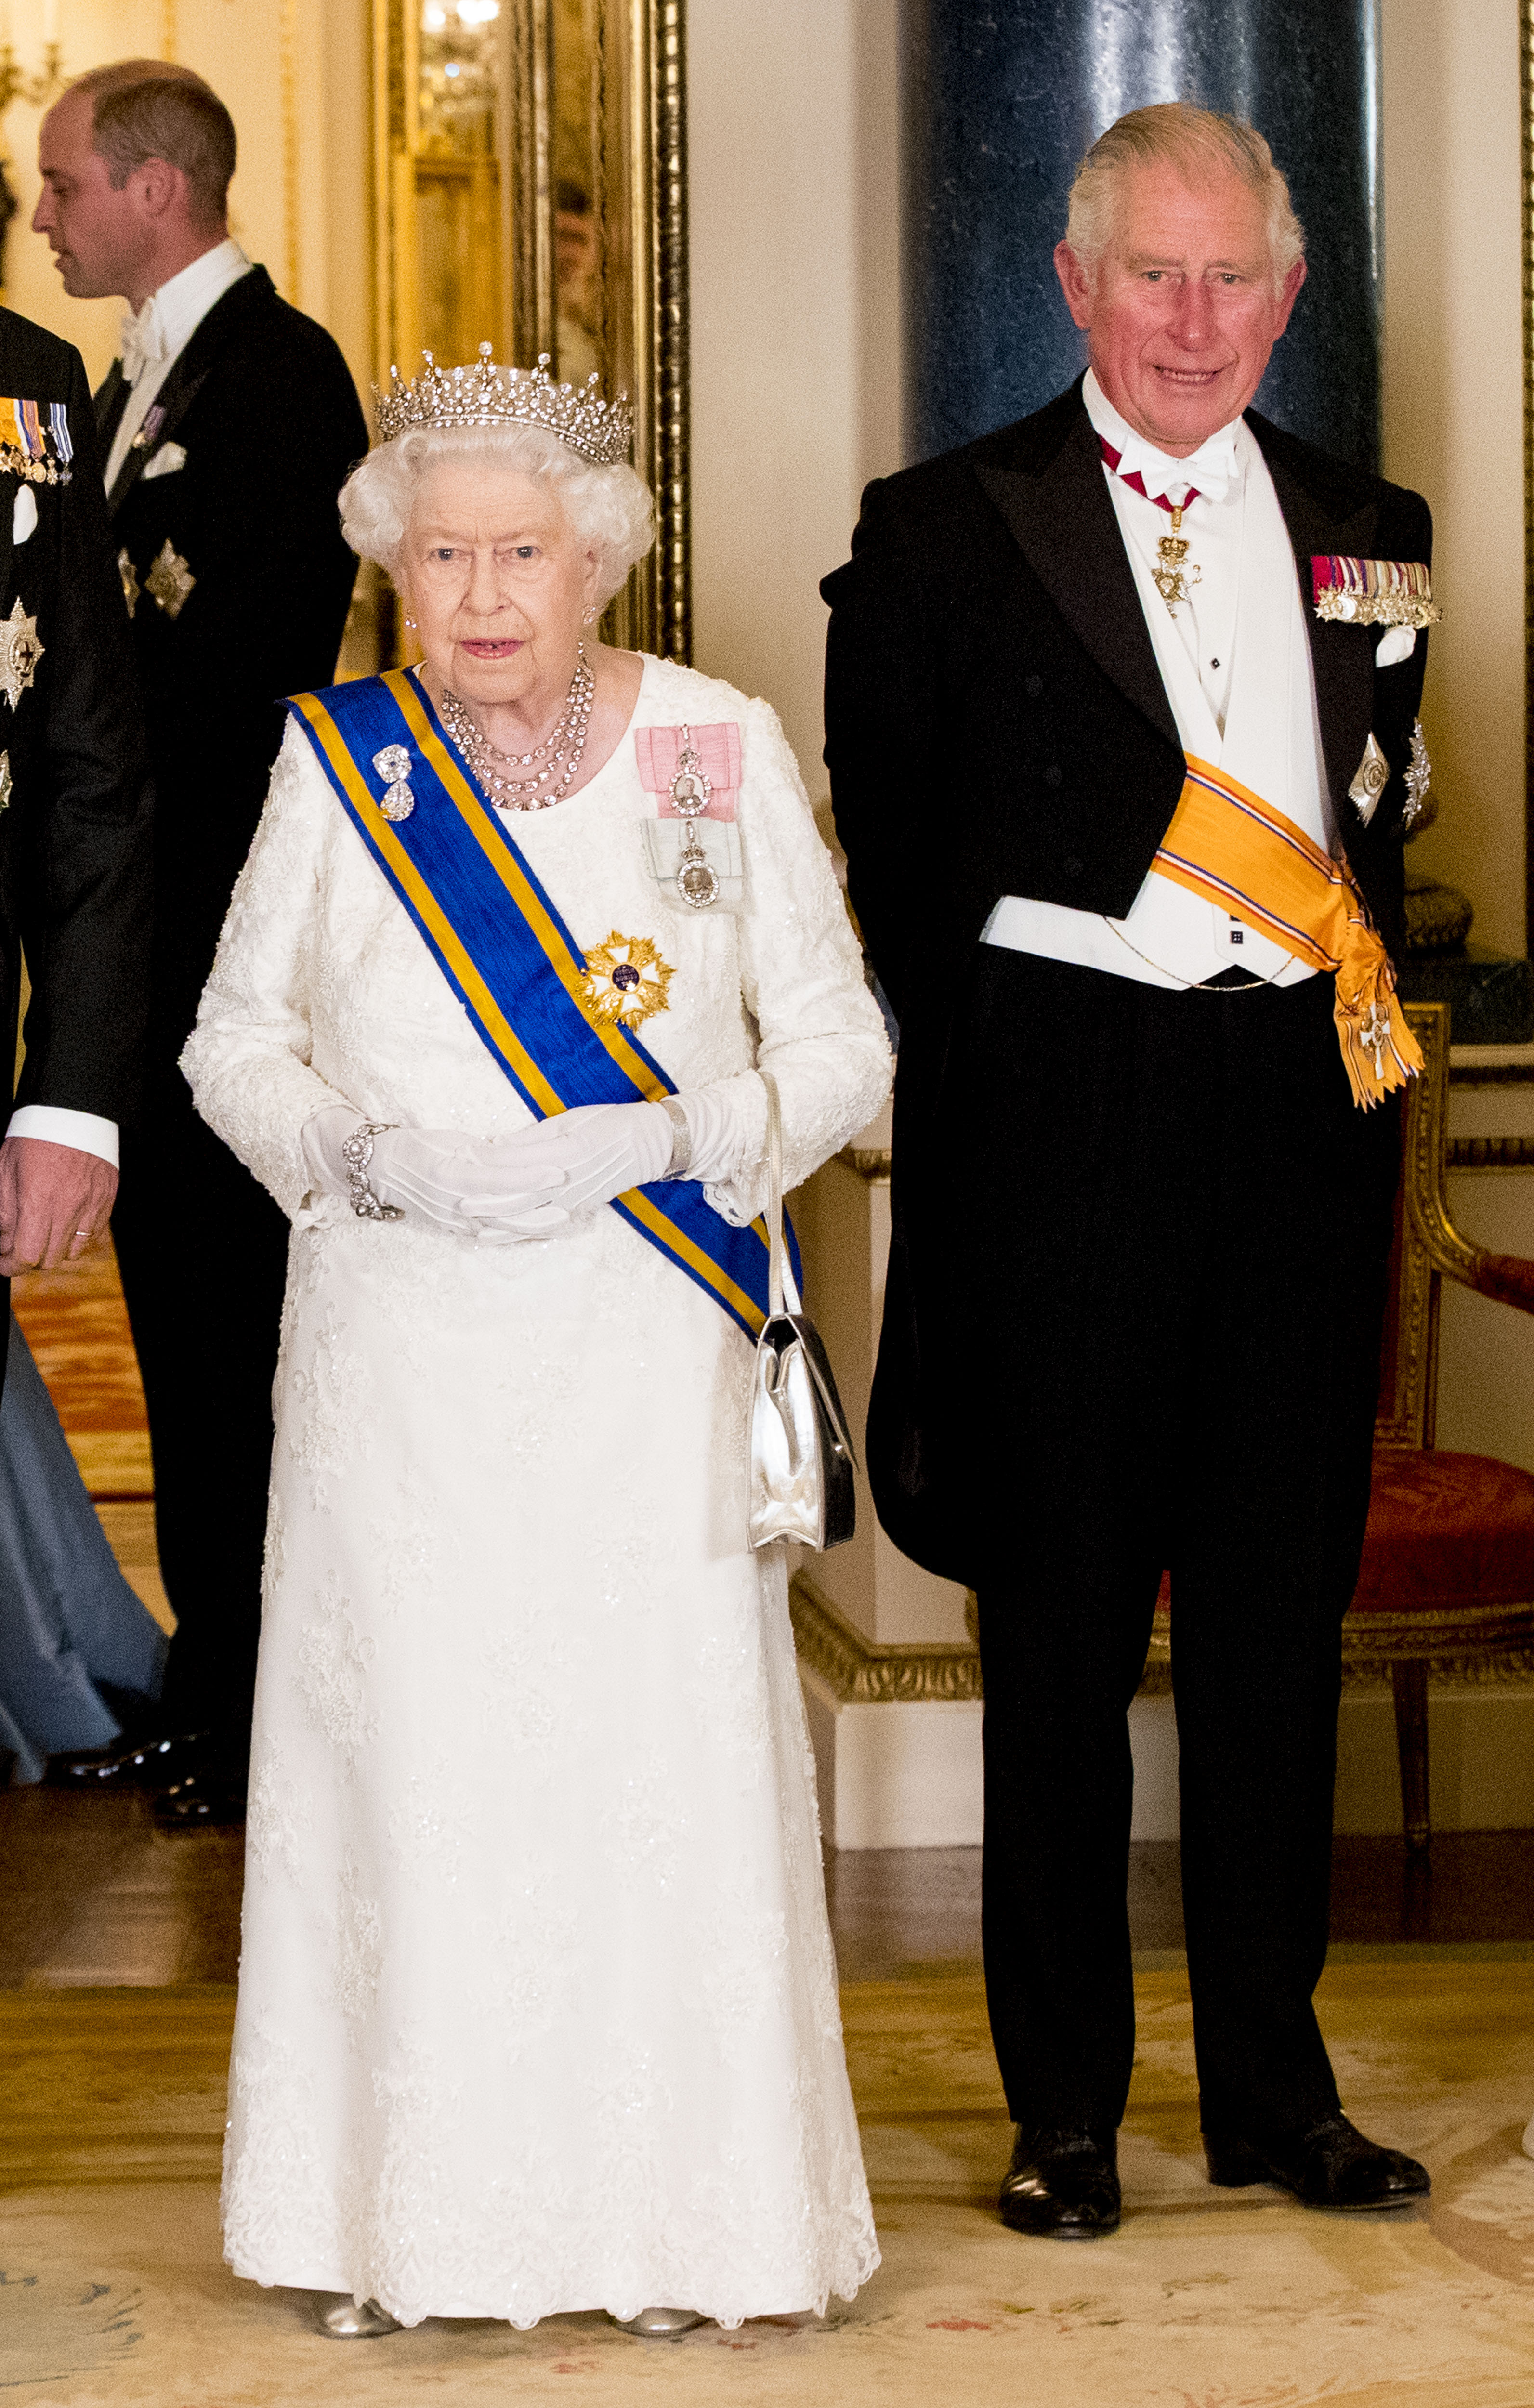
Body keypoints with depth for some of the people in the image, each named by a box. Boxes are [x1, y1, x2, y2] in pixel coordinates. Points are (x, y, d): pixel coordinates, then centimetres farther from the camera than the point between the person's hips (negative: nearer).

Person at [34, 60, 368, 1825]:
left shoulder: (278, 370, -12)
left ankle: (272, 1711, 5)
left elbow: (256, 647, -20)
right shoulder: (132, 386, 18)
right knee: (177, 1299, 13)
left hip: (227, 914, -9)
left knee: (241, 1302, -4)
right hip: (144, 918, 10)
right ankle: (209, 1686, 22)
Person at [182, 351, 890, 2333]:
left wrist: (641, 1143, -14)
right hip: (400, 1366, 1)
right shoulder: (335, 759, 4)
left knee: (665, 1747, -2)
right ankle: (409, 2216, 13)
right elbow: (232, 1039, 10)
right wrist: (366, 1152, -10)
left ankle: (682, 2212, 11)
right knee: (408, 1749, 1)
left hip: (647, 1353, -1)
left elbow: (841, 1051, 3)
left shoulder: (720, 750, 1)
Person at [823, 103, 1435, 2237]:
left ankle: (1275, 2086, 22)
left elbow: (1384, 838, 15)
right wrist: (980, 1081, -3)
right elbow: (896, 873, 1)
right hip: (1059, 1130, -3)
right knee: (1061, 1630, 4)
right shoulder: (944, 531, 1)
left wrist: (1359, 1014, 4)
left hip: (1303, 1120, 3)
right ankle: (1065, 2106, 16)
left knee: (1281, 1621, 10)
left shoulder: (1370, 538, 13)